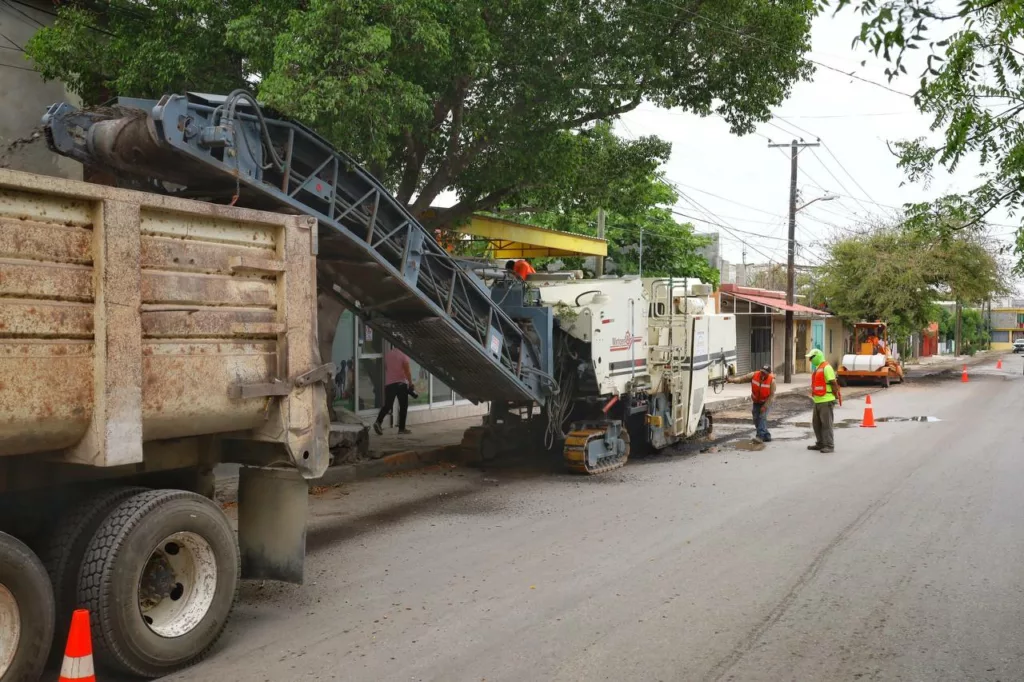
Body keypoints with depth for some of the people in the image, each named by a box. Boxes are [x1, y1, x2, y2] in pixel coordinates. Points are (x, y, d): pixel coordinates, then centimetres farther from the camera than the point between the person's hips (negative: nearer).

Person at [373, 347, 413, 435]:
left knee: (387, 405, 8)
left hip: (389, 383, 5)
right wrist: (410, 383, -7)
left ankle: (378, 422, -13)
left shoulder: (387, 354, 10)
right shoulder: (403, 355, -8)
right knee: (403, 406, 4)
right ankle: (401, 428, 4)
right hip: (401, 383, -5)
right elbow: (407, 370, -13)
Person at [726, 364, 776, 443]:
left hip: (766, 402, -4)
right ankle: (767, 436, 14)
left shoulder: (771, 381, -25)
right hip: (756, 402, 4)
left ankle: (760, 436, -25)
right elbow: (741, 379, -21)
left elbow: (771, 395, -21)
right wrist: (731, 379, -38)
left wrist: (765, 406, -24)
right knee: (756, 419, 3)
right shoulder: (753, 375, -18)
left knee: (762, 417, -20)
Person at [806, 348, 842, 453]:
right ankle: (820, 444, 23)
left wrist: (836, 397, -14)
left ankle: (829, 446, -2)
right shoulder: (816, 368, 17)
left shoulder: (826, 368, -12)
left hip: (826, 401, -10)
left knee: (826, 424, -6)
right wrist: (814, 397, 16)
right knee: (817, 423, 14)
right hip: (818, 401, 10)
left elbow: (834, 383, -15)